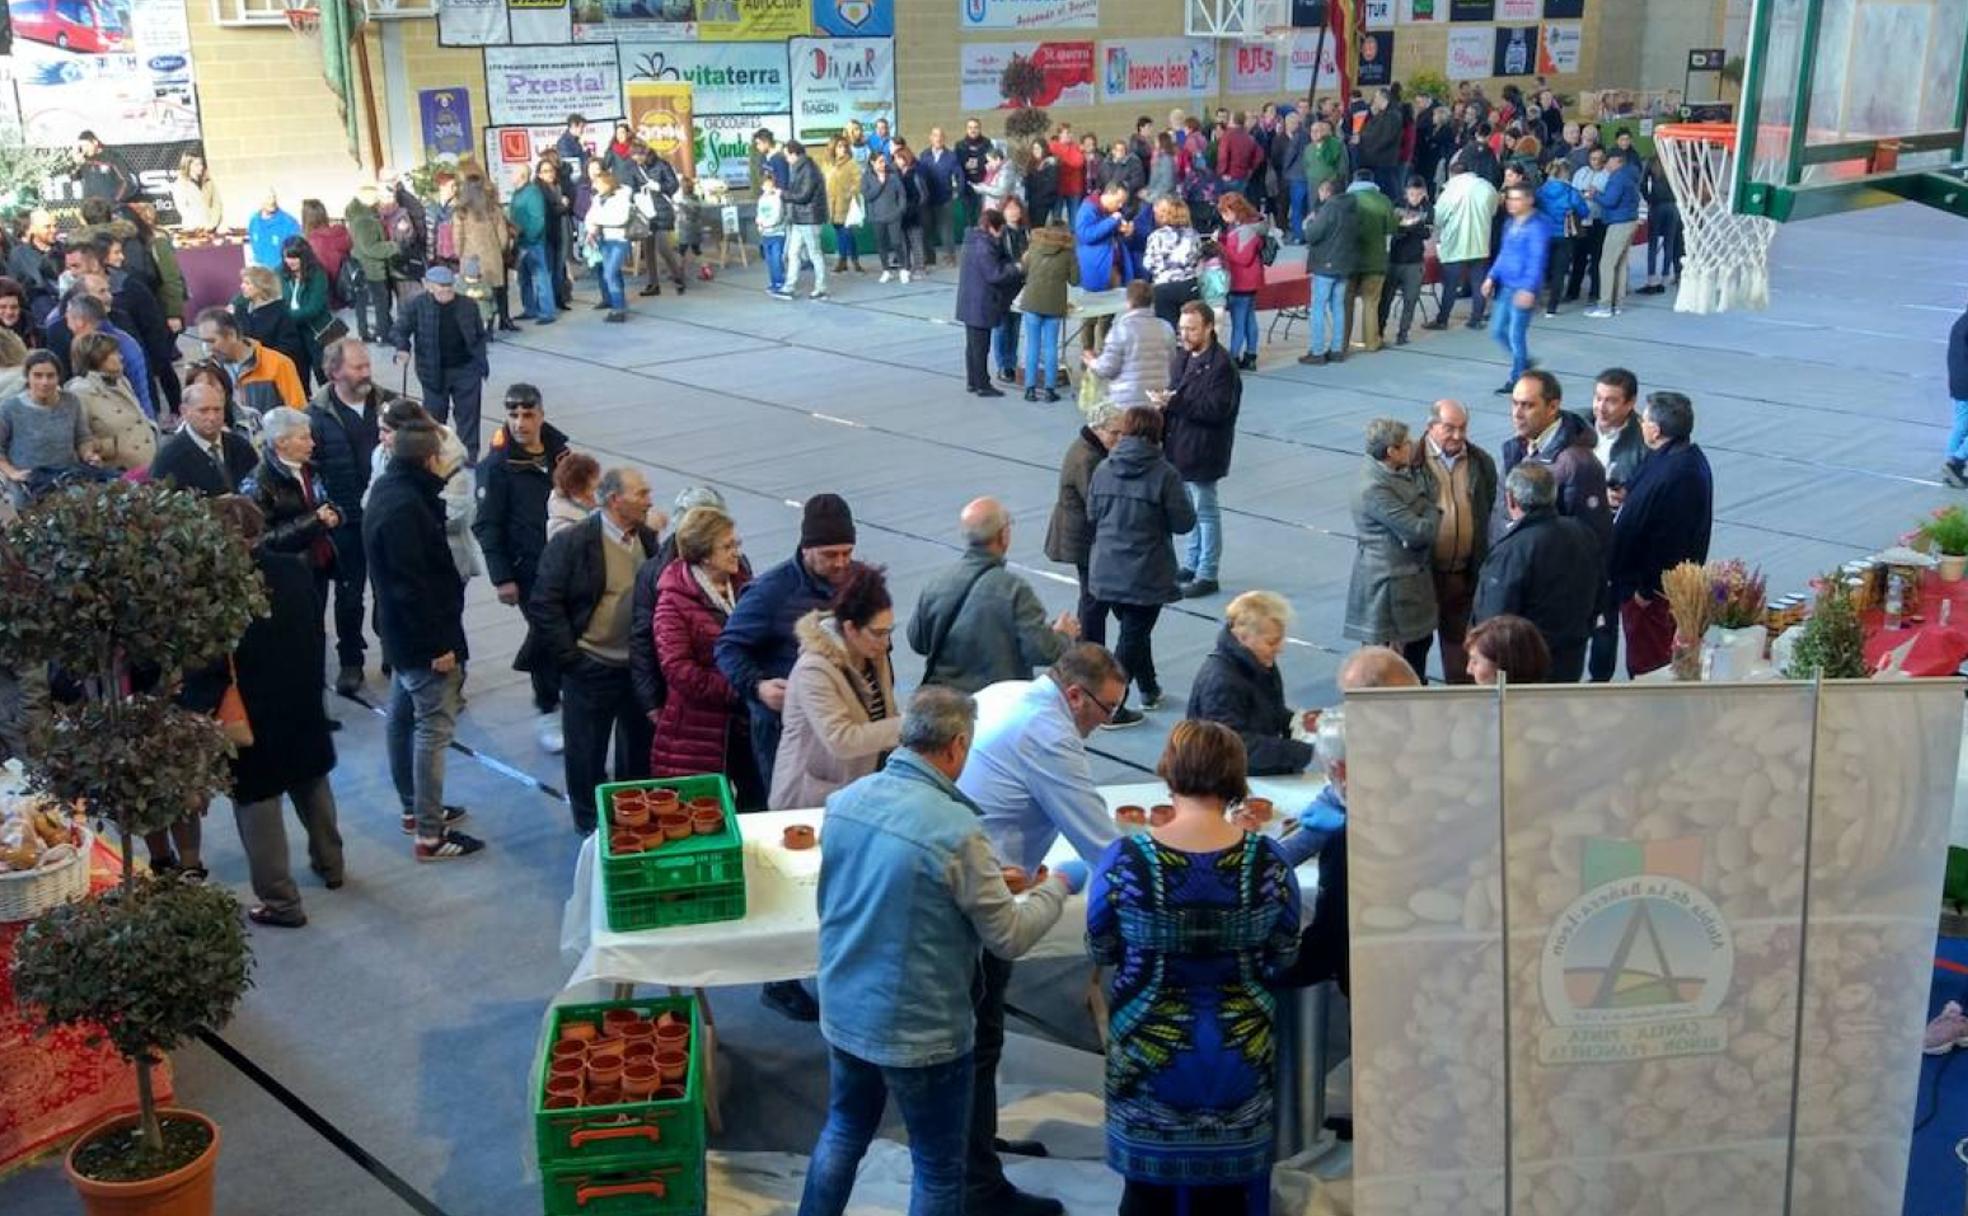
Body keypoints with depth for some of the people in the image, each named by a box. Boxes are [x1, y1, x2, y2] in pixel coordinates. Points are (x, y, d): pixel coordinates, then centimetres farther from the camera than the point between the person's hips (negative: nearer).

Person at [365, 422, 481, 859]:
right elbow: (411, 584, -25)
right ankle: (429, 834, -1)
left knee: (404, 718, 19)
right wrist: (438, 643, -22)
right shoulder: (405, 508, -25)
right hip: (424, 637, -11)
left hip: (401, 633, 11)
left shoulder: (389, 489, 6)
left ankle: (413, 808, 34)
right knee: (434, 728, -5)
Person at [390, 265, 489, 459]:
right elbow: (398, 330, -8)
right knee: (435, 414, 10)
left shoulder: (468, 306, 0)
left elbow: (480, 336, 9)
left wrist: (482, 364, 3)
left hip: (466, 370, 1)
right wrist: (402, 347, -29)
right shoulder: (415, 307, -8)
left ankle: (469, 455, 15)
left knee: (468, 413, 4)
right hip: (435, 372, -1)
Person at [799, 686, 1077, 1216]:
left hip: (843, 1013, 6)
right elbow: (1009, 938, -16)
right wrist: (1059, 885, 1)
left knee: (844, 1131, 27)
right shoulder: (956, 830, -26)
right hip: (920, 1031, -6)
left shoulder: (845, 800, -6)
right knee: (938, 1168, 13)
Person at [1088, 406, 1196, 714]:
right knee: (1133, 636, 5)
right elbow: (1184, 522, -11)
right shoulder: (1164, 473, -15)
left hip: (1106, 571, 5)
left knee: (1135, 631, 23)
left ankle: (1149, 689, 39)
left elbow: (1092, 515, 6)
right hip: (1145, 575, -5)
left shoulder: (1103, 469, -3)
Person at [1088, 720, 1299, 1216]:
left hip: (1149, 1058, -1)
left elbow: (1099, 951, -3)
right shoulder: (1267, 861, -14)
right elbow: (1283, 957, -1)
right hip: (1240, 1058, 1)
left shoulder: (1123, 860, -17)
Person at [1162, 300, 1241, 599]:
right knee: (1190, 507, 19)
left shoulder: (1220, 364, -18)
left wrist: (1174, 403, -27)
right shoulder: (1182, 357, 8)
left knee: (1205, 511, 1)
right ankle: (1193, 564, 31)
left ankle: (1207, 575, 9)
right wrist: (1163, 401, -1)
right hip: (1179, 447, 8)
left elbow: (1216, 409, -24)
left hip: (1202, 452, -8)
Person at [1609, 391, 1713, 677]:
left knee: (1648, 664, 3)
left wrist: (1646, 589, -20)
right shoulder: (1687, 457, 6)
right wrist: (1629, 500, 6)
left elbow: (1669, 540, -26)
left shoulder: (1677, 474, -28)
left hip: (1655, 589, -10)